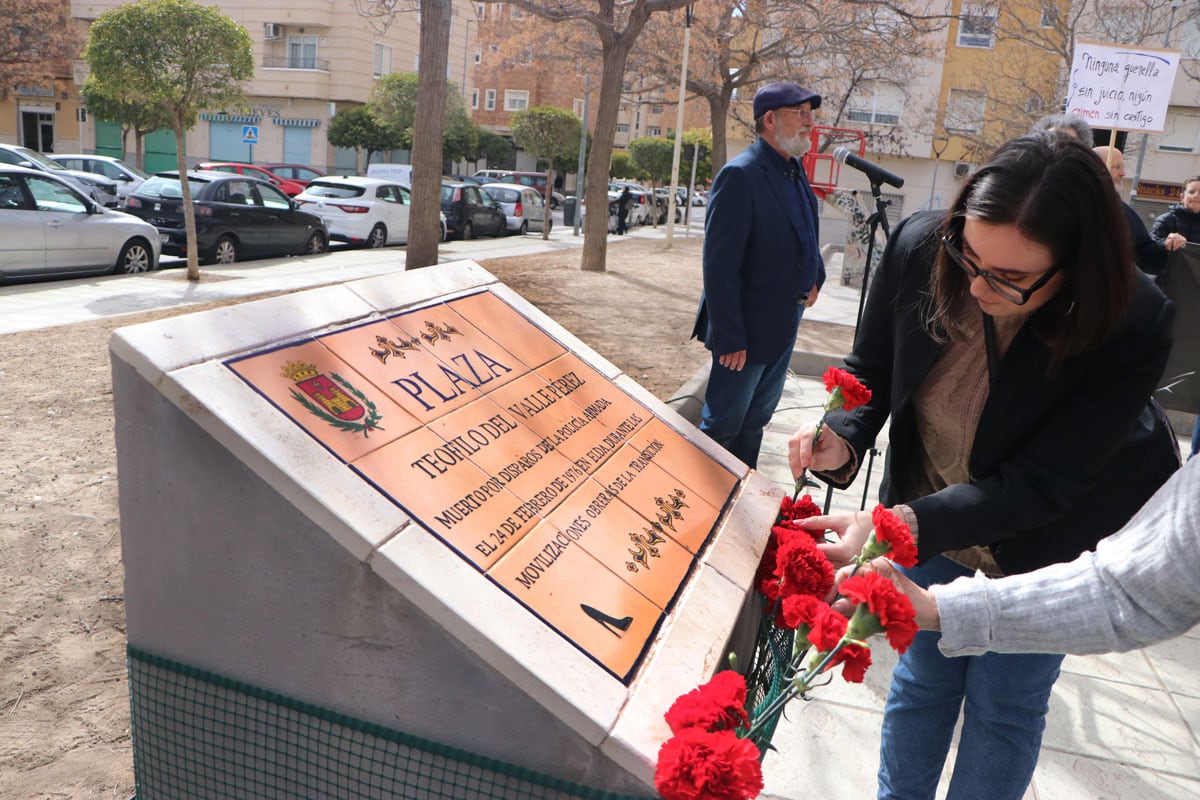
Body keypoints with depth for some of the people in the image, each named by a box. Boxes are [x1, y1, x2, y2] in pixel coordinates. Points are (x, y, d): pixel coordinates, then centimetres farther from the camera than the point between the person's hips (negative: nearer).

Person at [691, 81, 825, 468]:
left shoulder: (795, 170, 8)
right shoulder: (741, 175, -20)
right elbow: (719, 266, -23)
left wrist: (814, 278, 8)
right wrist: (730, 337, -24)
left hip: (785, 324, 9)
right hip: (748, 328, -9)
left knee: (755, 421, 20)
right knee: (723, 425, 4)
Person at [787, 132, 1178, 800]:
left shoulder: (1134, 327, -32)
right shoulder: (920, 247, -25)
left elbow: (1039, 487, -30)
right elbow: (872, 370, -9)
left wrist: (902, 525, -44)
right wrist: (843, 442, -30)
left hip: (1053, 536, -2)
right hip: (931, 504, 3)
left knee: (1005, 700, 12)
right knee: (922, 679, 16)